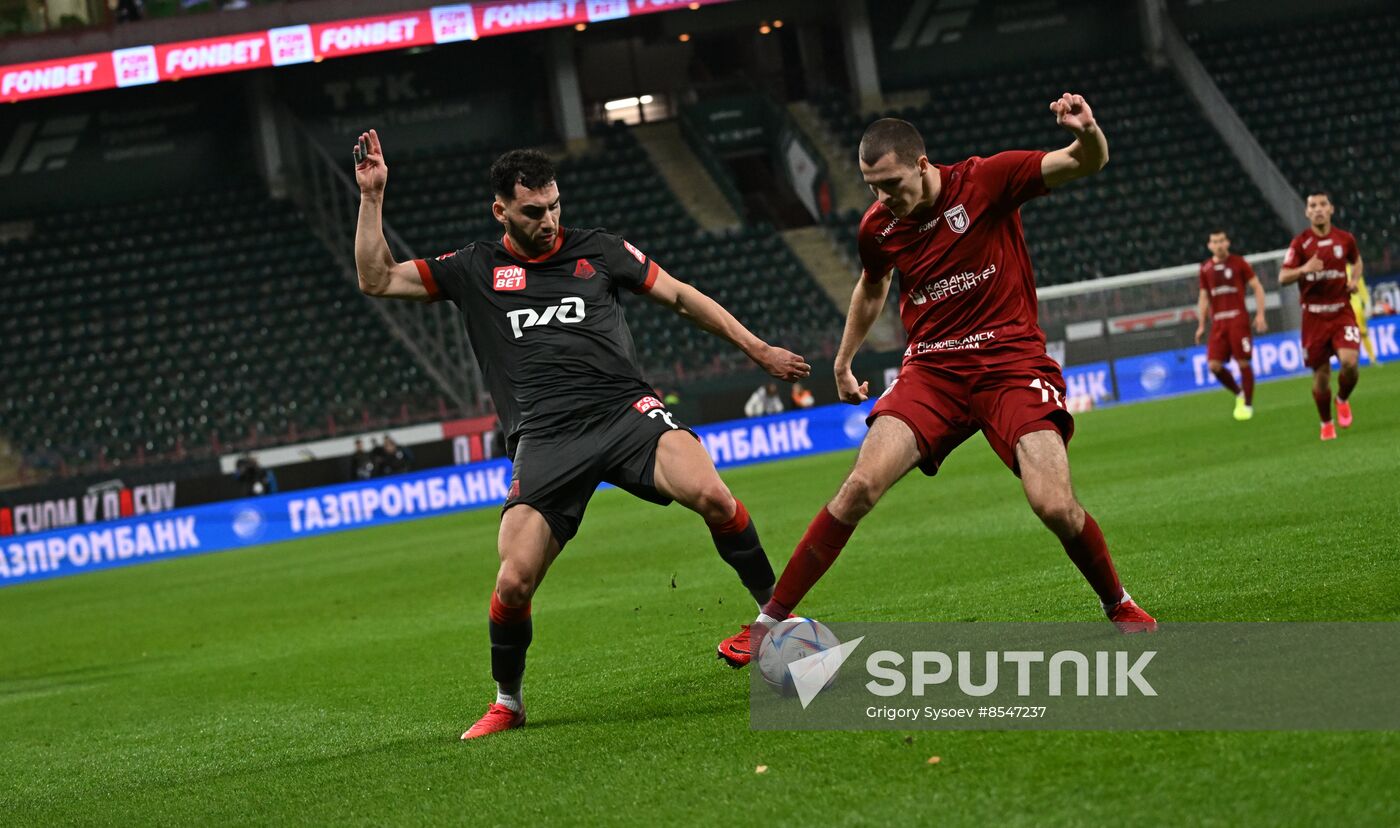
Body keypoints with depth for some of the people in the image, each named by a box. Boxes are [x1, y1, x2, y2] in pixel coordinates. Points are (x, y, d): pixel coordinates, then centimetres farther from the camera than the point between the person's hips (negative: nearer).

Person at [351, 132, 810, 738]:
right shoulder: (474, 270, 13)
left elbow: (682, 298, 20)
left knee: (710, 494, -29)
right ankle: (506, 703, 11)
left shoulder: (597, 251, 13)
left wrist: (758, 350, 18)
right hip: (543, 439, 0)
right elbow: (376, 279, 13)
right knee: (514, 582, -16)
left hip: (625, 410, 0)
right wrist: (372, 196, 5)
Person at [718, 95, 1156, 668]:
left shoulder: (985, 181, -10)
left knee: (1055, 506, -19)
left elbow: (1088, 164, -14)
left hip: (1010, 361, -3)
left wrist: (1087, 133, -36)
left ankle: (1118, 605, 11)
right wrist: (844, 360, 30)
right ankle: (770, 621, -9)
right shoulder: (878, 227, 2)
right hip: (932, 368, 3)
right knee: (861, 485, -16)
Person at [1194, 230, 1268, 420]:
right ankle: (1238, 395, 17)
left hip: (1238, 319, -4)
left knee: (1243, 362, -6)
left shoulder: (1238, 263, 0)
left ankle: (1247, 405, 6)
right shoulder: (1206, 268, 11)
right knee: (1214, 365, -6)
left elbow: (1257, 287, 1)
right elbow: (1204, 297, 18)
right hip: (1218, 322, 4)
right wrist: (1201, 325, 13)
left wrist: (1260, 314, -8)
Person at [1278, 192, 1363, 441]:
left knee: (1349, 362, -21)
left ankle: (1343, 400, 11)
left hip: (1342, 312, 1)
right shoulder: (1300, 242, -3)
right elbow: (1283, 277, -7)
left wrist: (1354, 279, 3)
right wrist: (1304, 269, -26)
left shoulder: (1345, 239, 3)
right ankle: (1326, 423, 24)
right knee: (1320, 373, 2)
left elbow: (1357, 261, 24)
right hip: (1314, 316, -1)